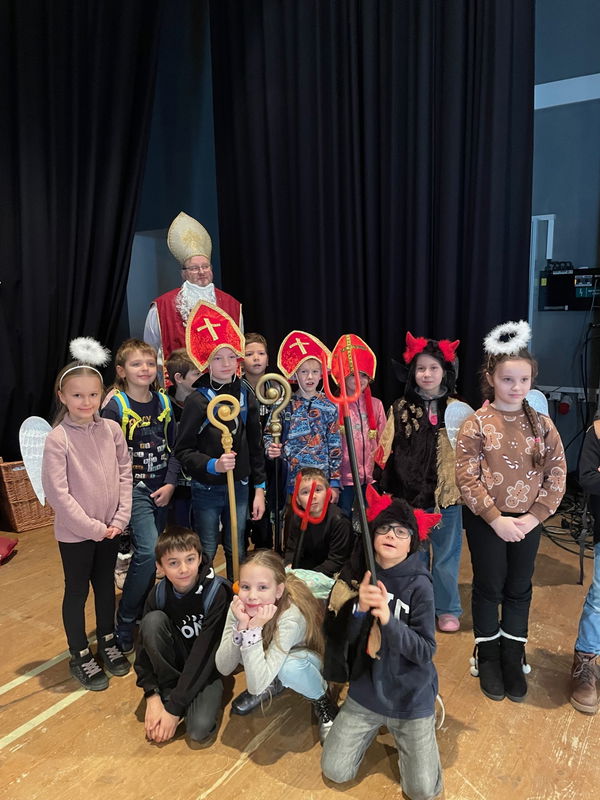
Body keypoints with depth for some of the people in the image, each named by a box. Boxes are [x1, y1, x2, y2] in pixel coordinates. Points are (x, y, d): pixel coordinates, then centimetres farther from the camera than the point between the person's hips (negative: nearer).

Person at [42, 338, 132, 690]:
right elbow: (57, 492, -17)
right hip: (75, 533, -4)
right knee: (77, 591, 12)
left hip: (111, 528, 4)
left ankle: (108, 640, 40)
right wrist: (92, 527, -16)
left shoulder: (112, 429, -4)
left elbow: (125, 473, 1)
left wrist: (120, 518, -6)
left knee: (106, 584, 20)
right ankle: (80, 655, 30)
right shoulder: (57, 438, -16)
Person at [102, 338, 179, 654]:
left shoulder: (164, 402, 5)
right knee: (149, 551, -14)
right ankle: (124, 625, 4)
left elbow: (174, 447, 7)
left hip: (162, 488, 5)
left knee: (149, 553, 11)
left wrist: (170, 483, -3)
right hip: (133, 488, -5)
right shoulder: (115, 407, -10)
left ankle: (142, 611, 29)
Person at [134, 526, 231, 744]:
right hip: (175, 662, 3)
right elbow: (143, 646, -9)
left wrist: (174, 709, -24)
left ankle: (174, 700, 1)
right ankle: (169, 690, -11)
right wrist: (152, 696, -20)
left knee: (199, 729, -29)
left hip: (207, 667, -3)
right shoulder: (159, 593, -13)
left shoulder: (217, 591, -26)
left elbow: (204, 654, -25)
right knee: (153, 619, -25)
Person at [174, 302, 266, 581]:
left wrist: (259, 489, 5)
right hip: (206, 489, -3)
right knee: (205, 555, 8)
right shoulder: (197, 400, -10)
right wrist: (212, 465, -25)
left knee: (237, 554, 15)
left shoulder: (246, 398, 2)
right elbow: (182, 450, -10)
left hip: (240, 487, 4)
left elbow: (256, 448, 6)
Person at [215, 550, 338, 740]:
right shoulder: (240, 606, -24)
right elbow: (223, 668, -23)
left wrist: (254, 630, -46)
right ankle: (270, 686, 6)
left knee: (289, 665, -37)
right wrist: (241, 627, -38)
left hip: (306, 661, -5)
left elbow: (256, 686, -39)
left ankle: (323, 701, -5)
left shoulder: (290, 618, -38)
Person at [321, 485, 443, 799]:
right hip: (365, 692, 3)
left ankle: (418, 724, 28)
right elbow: (334, 634, -12)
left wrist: (388, 619, -36)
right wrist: (358, 608, -32)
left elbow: (425, 651, -20)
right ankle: (374, 725, 33)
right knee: (335, 773, 7)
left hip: (410, 697, -3)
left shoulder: (419, 585, -20)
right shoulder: (354, 573, -10)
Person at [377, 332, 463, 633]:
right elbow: (388, 451, 3)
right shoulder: (400, 408, 0)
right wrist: (390, 490, 0)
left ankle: (447, 608, 30)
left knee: (446, 554, 12)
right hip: (410, 493, 1)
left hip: (447, 493, 0)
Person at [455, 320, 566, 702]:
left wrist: (534, 516, -11)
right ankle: (488, 656, 31)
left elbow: (557, 474, -1)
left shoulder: (542, 423, -2)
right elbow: (466, 477, -13)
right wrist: (496, 518, -17)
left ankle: (513, 657, 34)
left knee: (519, 590, 15)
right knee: (489, 588, 11)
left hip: (527, 522, 3)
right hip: (486, 522, -2)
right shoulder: (476, 424, -11)